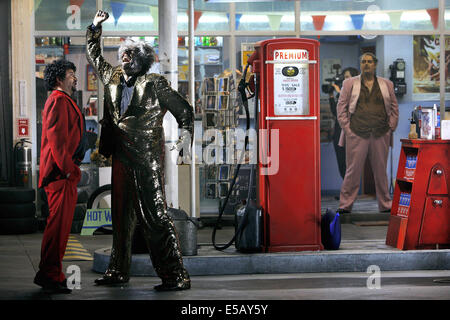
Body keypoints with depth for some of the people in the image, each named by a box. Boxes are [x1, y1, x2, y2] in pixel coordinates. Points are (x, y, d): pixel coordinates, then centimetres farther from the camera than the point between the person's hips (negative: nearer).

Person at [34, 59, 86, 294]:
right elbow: (56, 137, -20)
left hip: (64, 172, 11)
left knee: (60, 224, 12)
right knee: (59, 223, -11)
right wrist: (68, 169, -22)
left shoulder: (63, 101, 24)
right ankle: (50, 275, -9)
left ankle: (49, 274, 17)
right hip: (61, 173, -11)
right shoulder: (59, 101, -10)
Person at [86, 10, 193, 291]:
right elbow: (94, 56, 29)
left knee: (155, 214, -10)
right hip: (122, 157, 7)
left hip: (147, 157, -7)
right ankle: (118, 271, 25)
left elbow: (184, 109, 3)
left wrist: (186, 134, -11)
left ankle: (176, 276, -9)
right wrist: (95, 28, 19)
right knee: (122, 215, 14)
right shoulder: (113, 78, 13)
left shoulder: (155, 84, -4)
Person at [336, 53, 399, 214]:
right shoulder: (349, 83, 8)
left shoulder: (386, 84, 13)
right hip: (357, 134, -2)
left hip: (380, 135, 2)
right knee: (353, 171, -3)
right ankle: (345, 205, 2)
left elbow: (394, 107, 15)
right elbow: (341, 107, 6)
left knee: (381, 171, 7)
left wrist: (391, 127, 5)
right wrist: (347, 128, -3)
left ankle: (386, 205, 15)